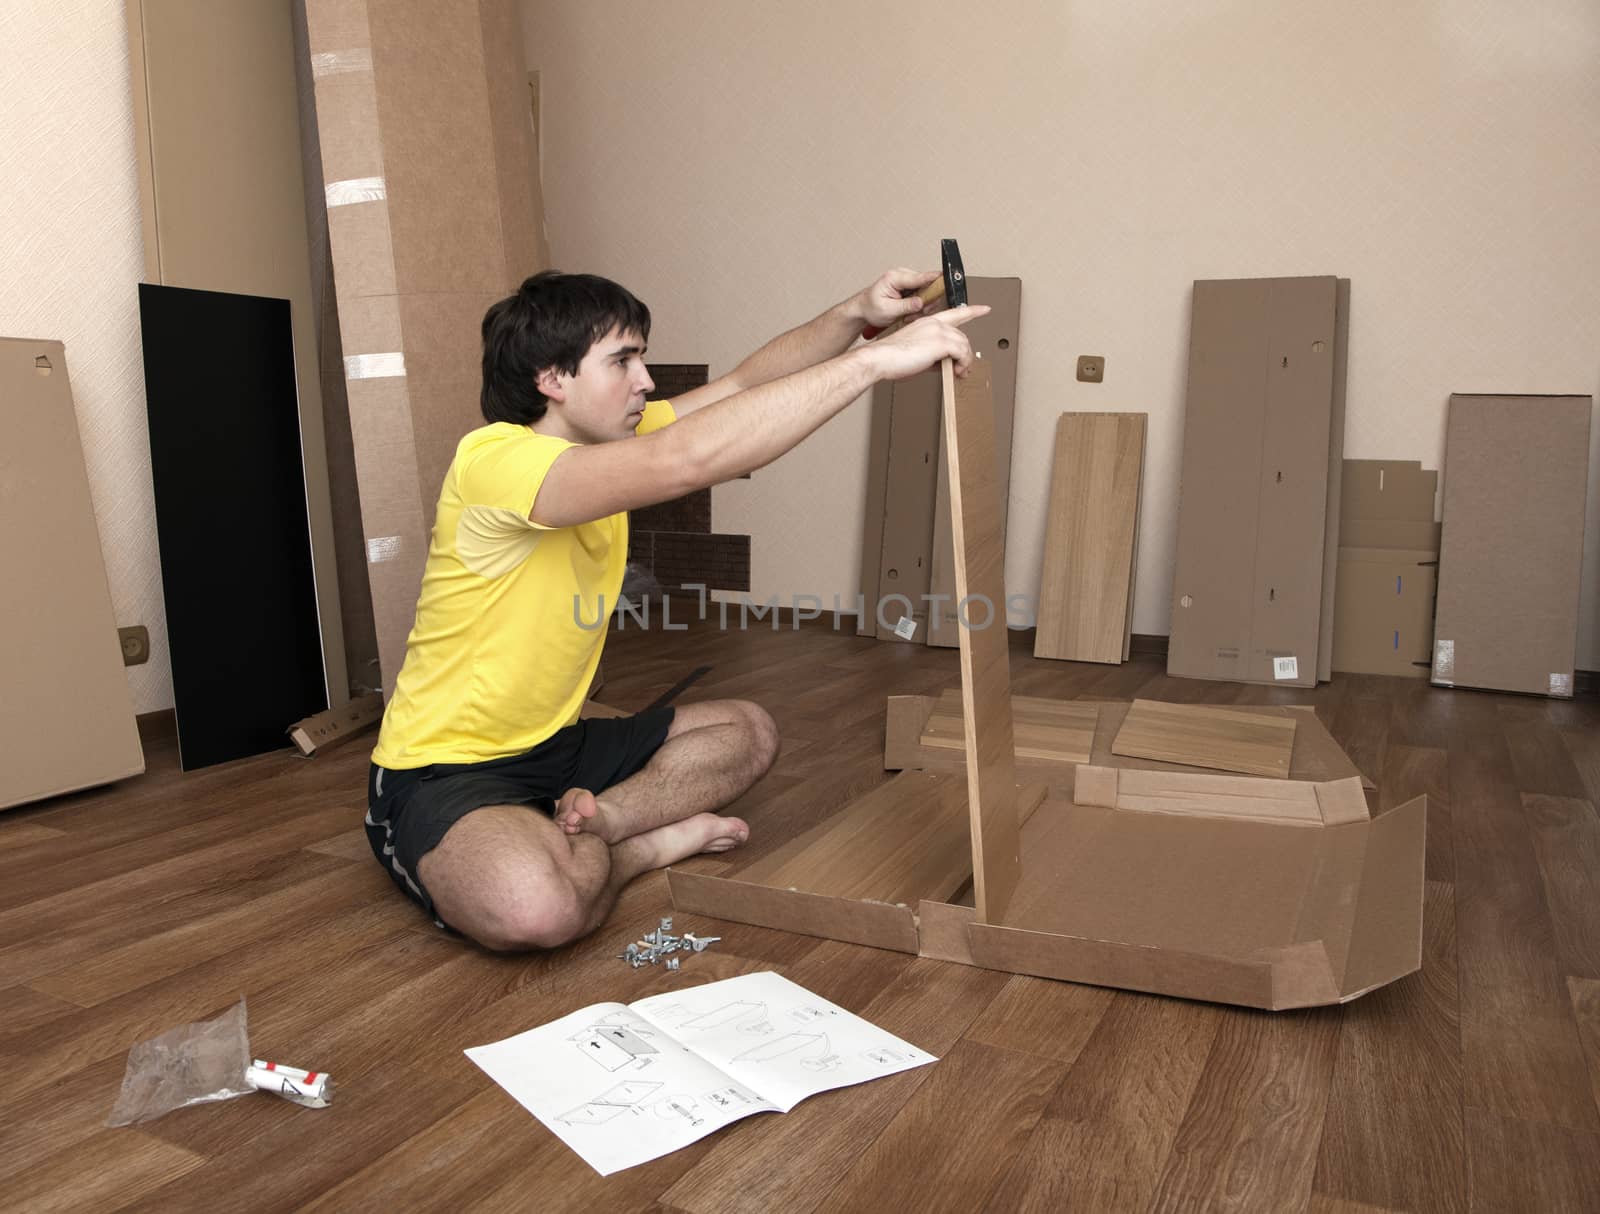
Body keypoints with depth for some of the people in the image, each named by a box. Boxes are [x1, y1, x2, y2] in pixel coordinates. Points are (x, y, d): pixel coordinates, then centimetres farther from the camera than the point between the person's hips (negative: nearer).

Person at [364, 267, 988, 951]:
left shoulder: (604, 439, 2)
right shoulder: (494, 459, -26)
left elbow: (742, 384, 0)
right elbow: (687, 459, -40)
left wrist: (858, 316, -18)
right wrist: (875, 360, -38)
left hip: (551, 744, 9)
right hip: (441, 774, -9)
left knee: (749, 732, 7)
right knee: (537, 906, -38)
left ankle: (596, 822, -12)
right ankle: (643, 845, -6)